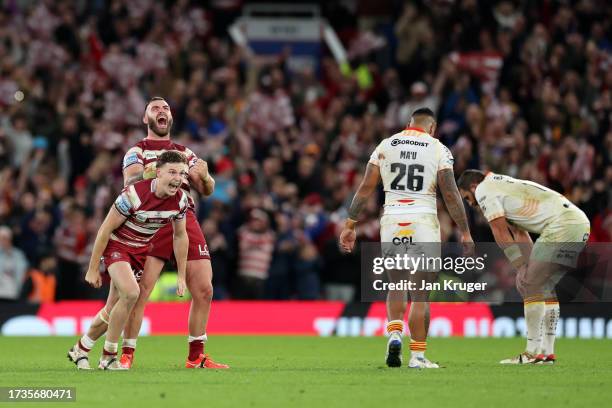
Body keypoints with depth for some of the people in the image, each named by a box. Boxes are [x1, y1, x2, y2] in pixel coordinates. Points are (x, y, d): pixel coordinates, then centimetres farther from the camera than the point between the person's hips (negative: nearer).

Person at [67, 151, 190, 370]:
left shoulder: (180, 200, -11)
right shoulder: (134, 194, -29)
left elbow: (180, 236, 5)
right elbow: (105, 229, -20)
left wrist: (182, 276, 7)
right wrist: (93, 268, -15)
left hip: (141, 251, 6)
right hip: (117, 245, -6)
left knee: (113, 309, 11)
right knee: (131, 292, -28)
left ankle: (80, 349, 33)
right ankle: (108, 356, -15)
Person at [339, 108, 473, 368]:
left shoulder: (385, 146, 8)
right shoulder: (438, 149, 1)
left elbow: (365, 188, 5)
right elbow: (450, 194, -4)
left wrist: (350, 225, 9)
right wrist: (465, 232, 1)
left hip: (392, 220, 2)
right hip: (424, 220, -2)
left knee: (396, 286, 17)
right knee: (421, 293, 3)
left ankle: (394, 333, -8)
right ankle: (417, 355, 2)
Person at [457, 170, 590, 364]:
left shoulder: (484, 190, 1)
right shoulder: (503, 187, 29)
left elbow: (502, 233, -2)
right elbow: (520, 234, 24)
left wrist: (522, 268, 0)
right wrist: (529, 267, 14)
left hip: (562, 225, -9)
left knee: (532, 285, -7)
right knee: (545, 286, 14)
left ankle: (533, 352, -8)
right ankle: (547, 352, 14)